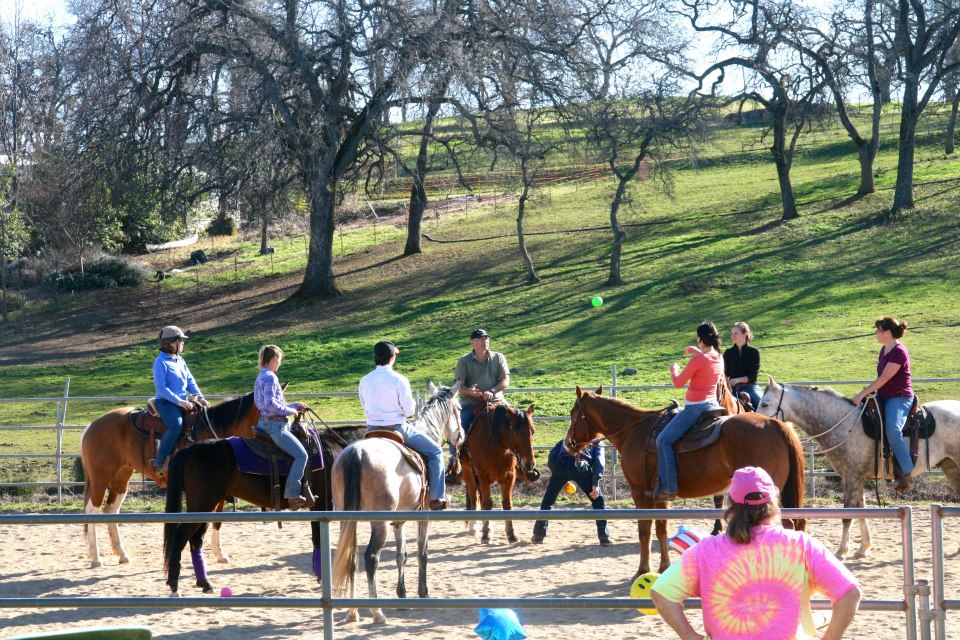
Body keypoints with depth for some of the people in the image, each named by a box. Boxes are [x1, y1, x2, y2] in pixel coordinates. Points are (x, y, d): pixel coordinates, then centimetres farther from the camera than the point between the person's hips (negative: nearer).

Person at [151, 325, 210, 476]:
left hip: (183, 400, 9)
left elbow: (190, 381, 17)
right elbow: (161, 387, -16)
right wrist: (179, 402, -21)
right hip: (165, 401, -9)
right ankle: (159, 463, -28)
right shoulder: (160, 362, -9)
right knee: (176, 425, -34)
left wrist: (200, 397, 1)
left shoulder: (180, 360, 16)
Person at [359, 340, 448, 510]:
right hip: (397, 429, -5)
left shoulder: (364, 381, 1)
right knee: (435, 452, 9)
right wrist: (412, 402, 11)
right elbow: (409, 410, -10)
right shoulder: (399, 380, -14)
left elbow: (366, 409, 9)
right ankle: (436, 498, 4)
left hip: (372, 430, 5)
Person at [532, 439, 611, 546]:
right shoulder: (597, 441, 27)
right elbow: (599, 461, 7)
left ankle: (538, 535, 24)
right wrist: (595, 484, -1)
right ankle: (604, 537, 9)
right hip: (582, 467, -2)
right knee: (598, 500, 14)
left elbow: (551, 457, 22)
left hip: (561, 465, 2)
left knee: (548, 500, 21)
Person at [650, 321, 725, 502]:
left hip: (695, 408, -9)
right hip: (713, 404, 9)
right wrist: (693, 350, 45)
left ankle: (669, 488, -12)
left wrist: (674, 370, 7)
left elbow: (678, 383, -13)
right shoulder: (719, 358, 4)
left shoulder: (697, 360, -20)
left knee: (664, 440, -7)